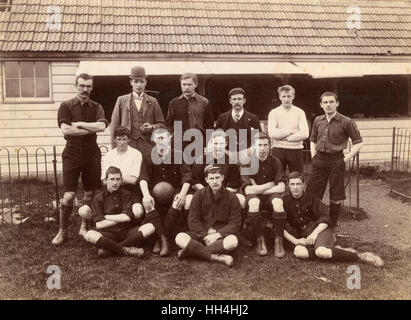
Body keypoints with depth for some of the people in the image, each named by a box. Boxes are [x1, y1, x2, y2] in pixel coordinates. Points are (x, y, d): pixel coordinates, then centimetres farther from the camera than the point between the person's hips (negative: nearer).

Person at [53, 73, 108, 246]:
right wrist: (91, 129, -11)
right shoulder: (66, 106, 2)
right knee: (68, 196, -5)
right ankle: (62, 231, 12)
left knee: (90, 194, 8)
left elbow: (102, 126, -12)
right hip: (72, 154, -2)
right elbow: (65, 130, -13)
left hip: (91, 154, 2)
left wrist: (79, 124, -13)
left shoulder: (96, 107, 7)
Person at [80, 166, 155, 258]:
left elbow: (127, 217, -5)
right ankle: (126, 250, -29)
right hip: (109, 234, -2)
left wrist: (105, 217, -3)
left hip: (127, 231, 2)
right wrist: (121, 218, -5)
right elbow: (99, 225, -6)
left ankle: (108, 248, -25)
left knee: (150, 227, -24)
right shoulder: (98, 198, 4)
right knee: (89, 235, -32)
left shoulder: (126, 194, 9)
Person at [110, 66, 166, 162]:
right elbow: (114, 125, 10)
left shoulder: (152, 102, 13)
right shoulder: (121, 100, 11)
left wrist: (152, 127, -7)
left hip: (147, 146, 1)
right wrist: (115, 147, 3)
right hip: (126, 145, 0)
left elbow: (161, 124, 15)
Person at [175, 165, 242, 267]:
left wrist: (217, 235, -17)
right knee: (180, 238, -26)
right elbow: (193, 220, -1)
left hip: (221, 234, -1)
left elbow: (235, 223, -3)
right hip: (201, 234, 1)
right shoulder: (199, 195, 3)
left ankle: (192, 251, -26)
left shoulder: (232, 198, 2)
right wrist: (205, 236, -15)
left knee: (233, 241, -36)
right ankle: (216, 257, -30)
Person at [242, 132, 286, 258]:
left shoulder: (275, 161, -3)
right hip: (253, 196, -1)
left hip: (270, 195, 1)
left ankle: (278, 240, -18)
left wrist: (258, 189, -12)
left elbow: (281, 188, -9)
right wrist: (270, 184, -10)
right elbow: (248, 190, -16)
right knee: (254, 202, -36)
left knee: (278, 202, -33)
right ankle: (259, 240, -18)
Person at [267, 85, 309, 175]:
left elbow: (305, 134, -6)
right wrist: (290, 131, -9)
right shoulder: (274, 112, 5)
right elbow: (271, 133, -10)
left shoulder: (299, 112, 7)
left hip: (296, 150, 1)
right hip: (278, 150, -1)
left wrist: (286, 138, -9)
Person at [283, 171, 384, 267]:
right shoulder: (285, 201, 5)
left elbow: (326, 218, 0)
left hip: (318, 229, -2)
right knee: (298, 252, -35)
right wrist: (295, 241, -10)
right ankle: (334, 250, -20)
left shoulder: (311, 198, 4)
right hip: (303, 236, 2)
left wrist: (315, 233, -17)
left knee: (321, 251, -36)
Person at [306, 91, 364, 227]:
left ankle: (332, 226, 22)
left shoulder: (346, 122, -7)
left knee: (336, 197, 5)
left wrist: (346, 159, -9)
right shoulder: (318, 121, 7)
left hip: (336, 160, -4)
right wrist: (313, 157, 8)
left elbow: (358, 142, -3)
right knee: (312, 195, 6)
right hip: (319, 160, 4)